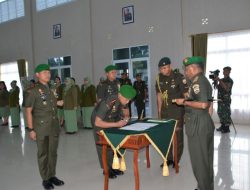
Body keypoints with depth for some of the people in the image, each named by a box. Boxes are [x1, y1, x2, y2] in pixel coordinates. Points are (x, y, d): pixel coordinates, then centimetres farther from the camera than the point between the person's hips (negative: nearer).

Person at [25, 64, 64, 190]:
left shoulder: (51, 89, 10)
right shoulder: (34, 91, -9)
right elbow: (28, 111, -10)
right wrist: (31, 129, -13)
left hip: (54, 127, 6)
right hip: (41, 128, -6)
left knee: (53, 153, 14)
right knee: (43, 154, 7)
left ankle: (52, 176, 28)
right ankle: (45, 179, 20)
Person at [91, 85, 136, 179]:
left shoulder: (122, 101, -18)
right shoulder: (107, 103, -38)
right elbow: (97, 122, -39)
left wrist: (124, 118, -18)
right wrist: (117, 124, -41)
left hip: (110, 120, 6)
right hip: (99, 121, -6)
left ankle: (112, 167, 15)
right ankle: (106, 169, 9)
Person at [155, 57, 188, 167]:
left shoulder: (179, 77, -14)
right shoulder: (159, 78, 1)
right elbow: (159, 96, 9)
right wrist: (159, 112, 9)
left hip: (177, 111, -5)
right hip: (165, 112, 5)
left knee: (178, 136, 4)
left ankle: (176, 160, 20)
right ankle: (169, 159, 28)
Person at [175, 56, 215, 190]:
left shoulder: (198, 81, -17)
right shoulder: (204, 80, 14)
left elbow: (203, 104, -27)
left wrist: (184, 102, -17)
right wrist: (188, 99, 16)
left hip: (198, 126, -10)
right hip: (205, 123, 10)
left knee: (198, 159, 3)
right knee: (206, 159, 18)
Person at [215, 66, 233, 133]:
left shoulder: (230, 80, -8)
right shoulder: (222, 80, 15)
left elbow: (227, 89, -22)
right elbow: (218, 87, 19)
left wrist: (220, 81, -25)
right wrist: (216, 81, 2)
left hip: (226, 99, -7)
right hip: (220, 99, 7)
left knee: (226, 114, -6)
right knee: (220, 113, 10)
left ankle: (227, 128, 0)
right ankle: (222, 126, 20)